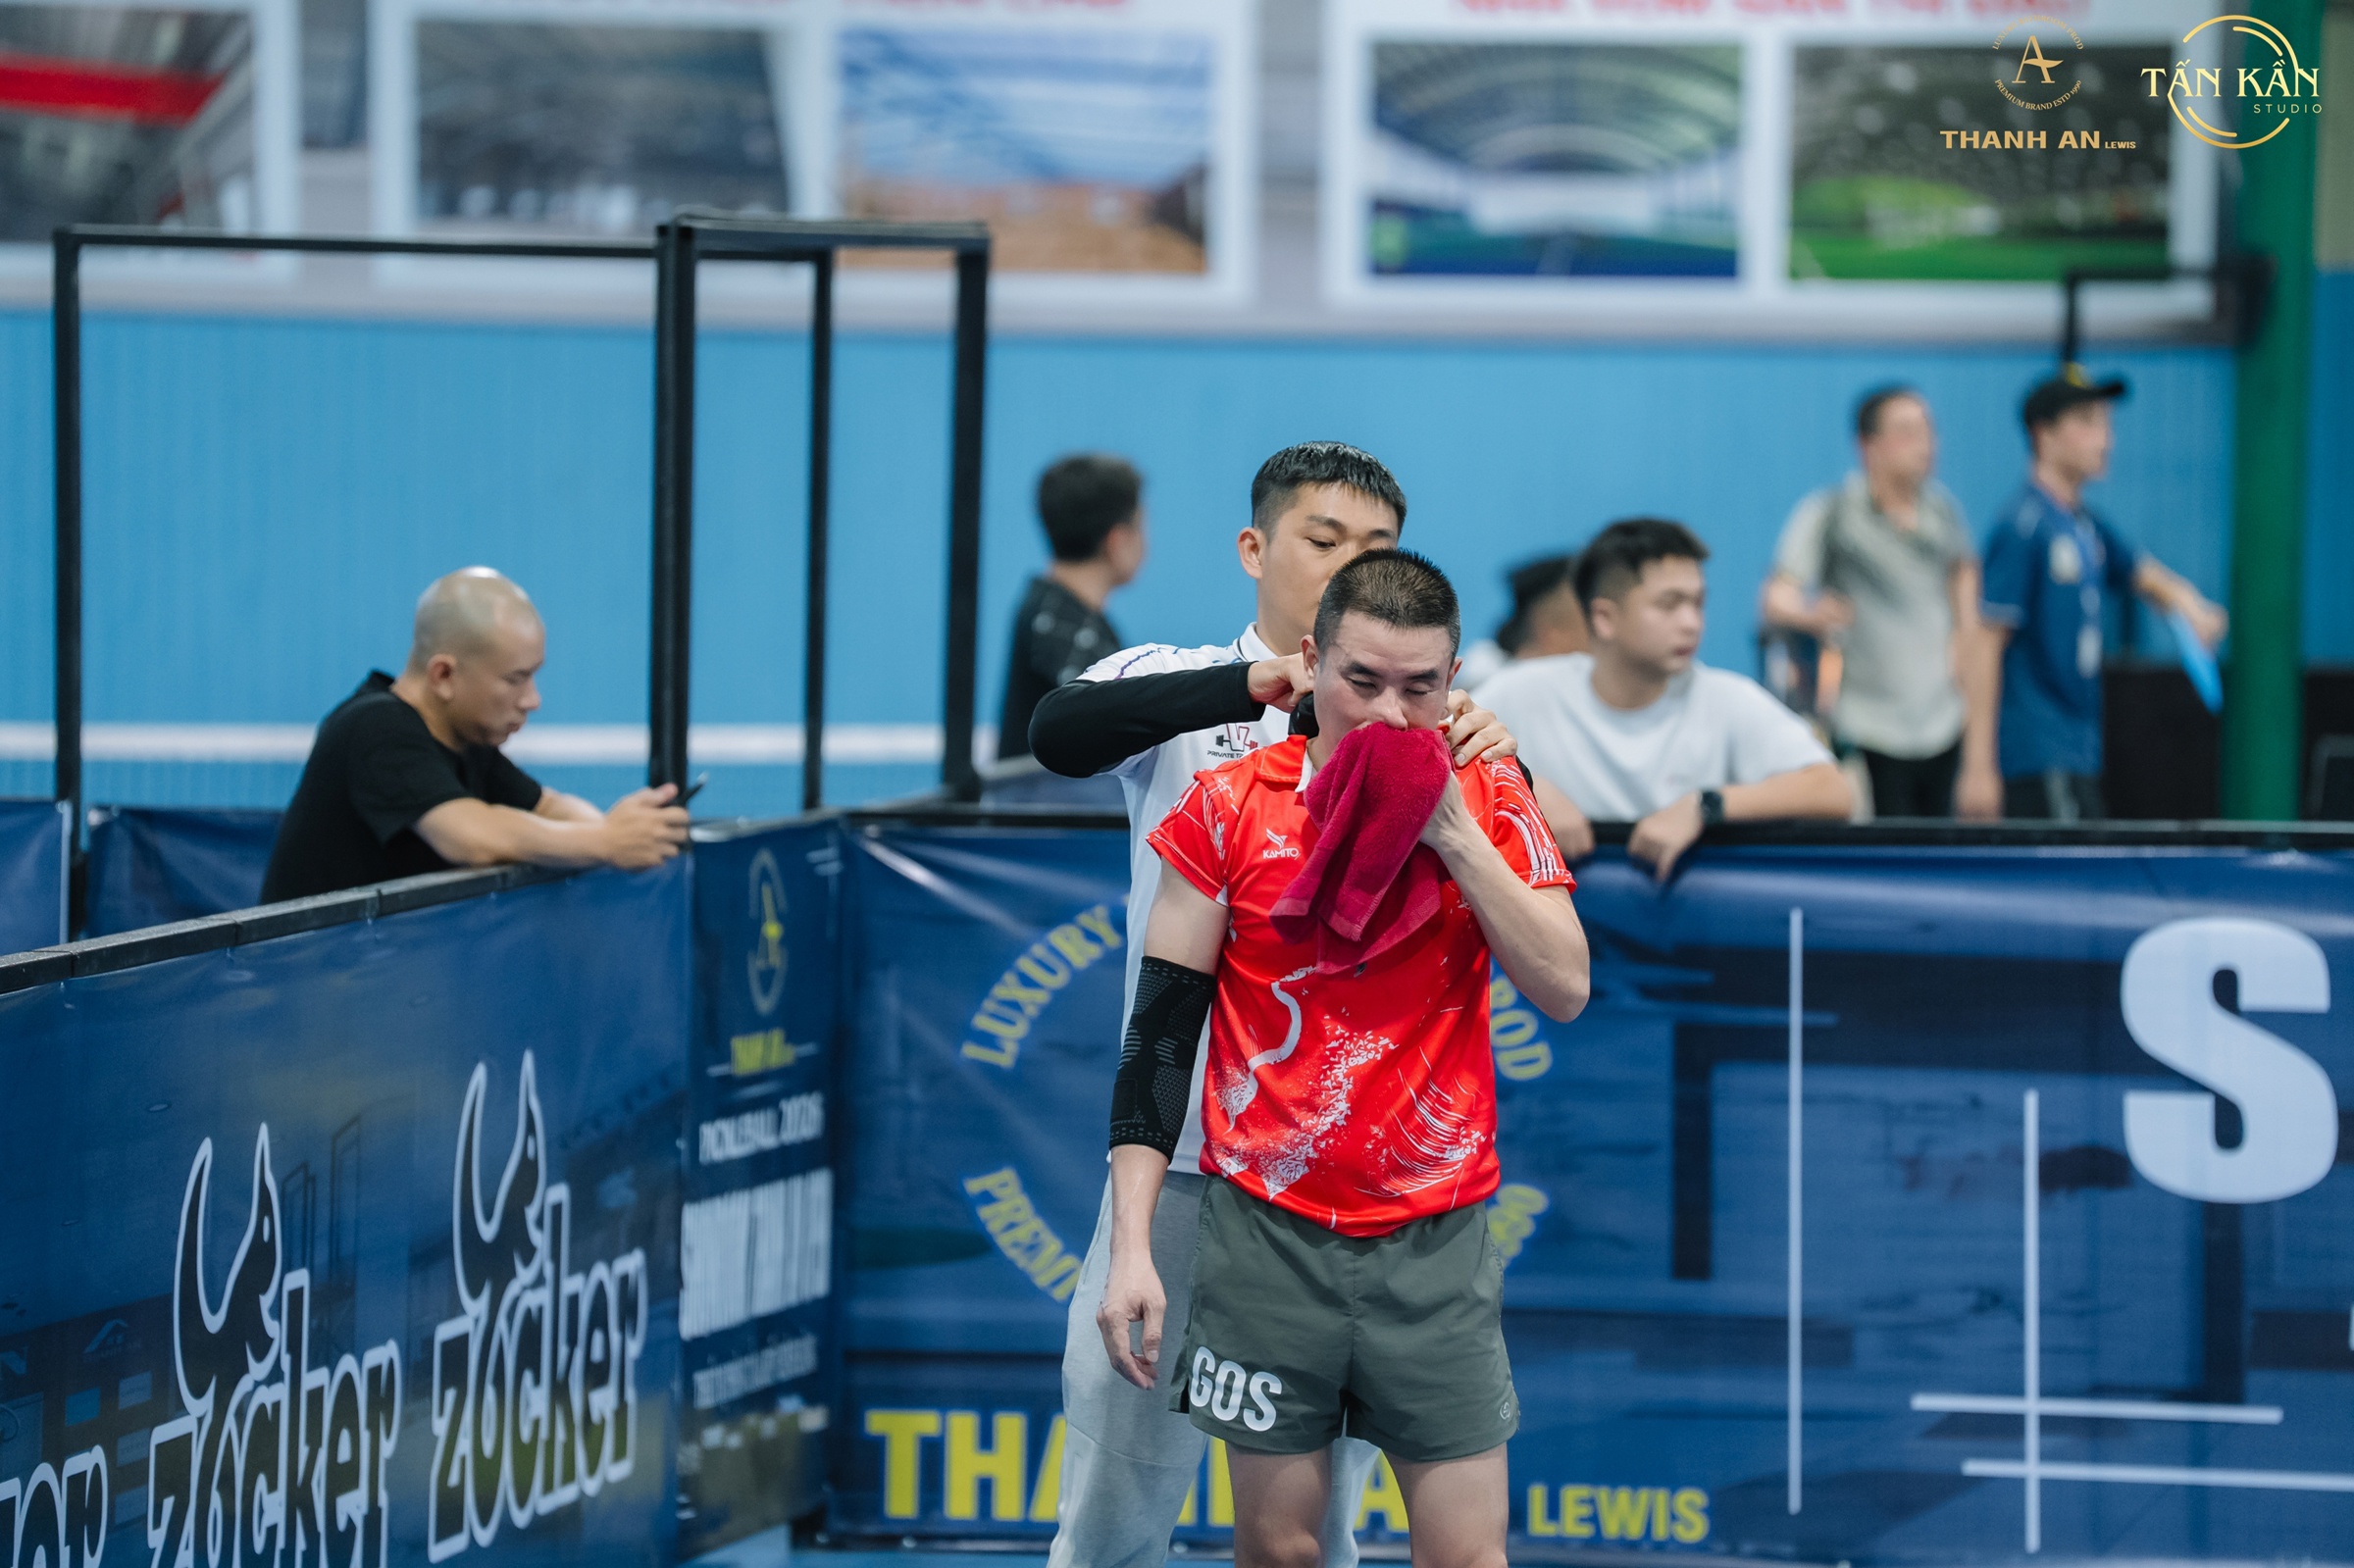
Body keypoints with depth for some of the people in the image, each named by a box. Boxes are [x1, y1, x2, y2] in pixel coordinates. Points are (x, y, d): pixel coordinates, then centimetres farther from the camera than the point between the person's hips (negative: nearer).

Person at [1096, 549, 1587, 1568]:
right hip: (1269, 1235, -1)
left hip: (1438, 1241, 1)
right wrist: (1132, 1244, -6)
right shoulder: (1229, 808, -2)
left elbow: (1565, 989, -8)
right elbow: (1159, 1033, 0)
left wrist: (1454, 834, -16)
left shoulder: (1490, 804, 2)